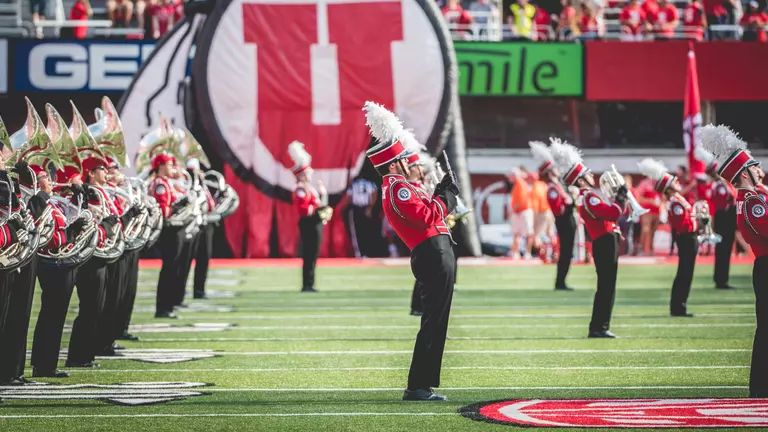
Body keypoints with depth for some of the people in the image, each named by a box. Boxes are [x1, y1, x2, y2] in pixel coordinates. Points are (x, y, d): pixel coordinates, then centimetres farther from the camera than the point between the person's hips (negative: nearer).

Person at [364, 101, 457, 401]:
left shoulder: (393, 188, 23)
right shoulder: (398, 187, -10)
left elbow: (425, 214, 23)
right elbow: (428, 216, -20)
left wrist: (442, 194, 13)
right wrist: (445, 196, -6)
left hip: (432, 258, 11)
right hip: (434, 255, -11)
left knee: (434, 323, 12)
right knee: (433, 323, -11)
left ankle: (420, 386, 14)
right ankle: (418, 387, -11)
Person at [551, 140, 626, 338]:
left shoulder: (589, 195, 17)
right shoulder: (589, 198, -16)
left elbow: (609, 213, 22)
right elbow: (614, 213, -24)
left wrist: (619, 196, 10)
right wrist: (621, 195, -11)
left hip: (605, 244, 10)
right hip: (606, 245, -10)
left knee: (606, 288, 13)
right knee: (606, 287, -8)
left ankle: (598, 327, 16)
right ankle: (599, 327, -7)